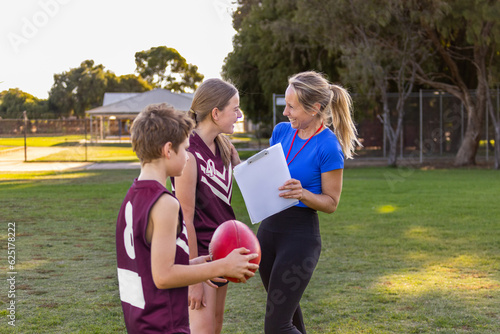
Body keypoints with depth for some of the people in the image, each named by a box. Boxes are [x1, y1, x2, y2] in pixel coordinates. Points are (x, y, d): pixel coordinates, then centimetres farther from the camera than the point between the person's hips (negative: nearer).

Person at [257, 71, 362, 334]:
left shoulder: (328, 147, -15)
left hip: (300, 235, -7)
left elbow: (331, 202, -8)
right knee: (286, 308, 22)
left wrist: (302, 194, -26)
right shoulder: (282, 131, 4)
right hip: (268, 228, 7)